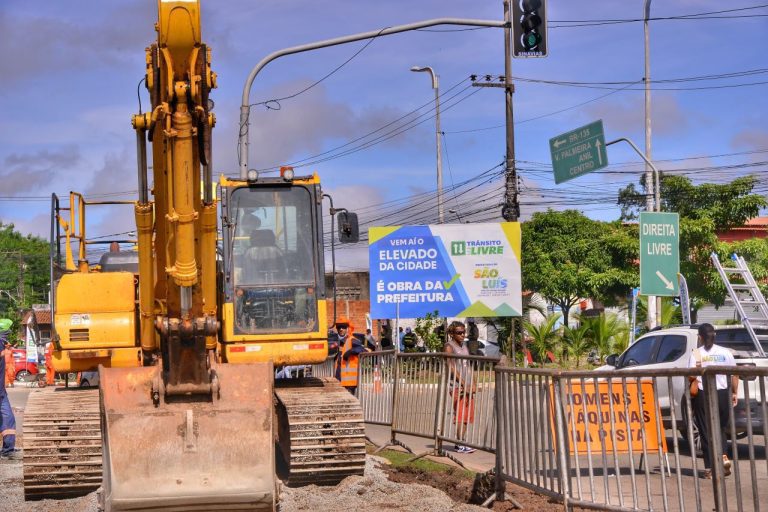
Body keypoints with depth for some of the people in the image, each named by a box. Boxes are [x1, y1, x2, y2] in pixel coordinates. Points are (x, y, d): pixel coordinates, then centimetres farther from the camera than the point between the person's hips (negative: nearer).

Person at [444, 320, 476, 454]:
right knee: (460, 415, -10)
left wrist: (473, 383, 8)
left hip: (468, 386, 7)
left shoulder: (464, 345, 17)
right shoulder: (449, 346, -5)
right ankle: (460, 444, -8)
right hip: (457, 385, -7)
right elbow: (451, 367, -13)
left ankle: (460, 442, 12)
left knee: (468, 415, 6)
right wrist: (463, 384, -16)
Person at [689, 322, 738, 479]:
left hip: (703, 395, -2)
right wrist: (735, 393, 11)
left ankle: (709, 468, 5)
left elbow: (691, 375, -14)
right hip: (722, 394, 2)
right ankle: (723, 457, -1)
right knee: (720, 428, 20)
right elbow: (734, 374, 3)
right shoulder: (725, 352, 1)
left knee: (706, 431, 5)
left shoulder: (697, 353, -6)